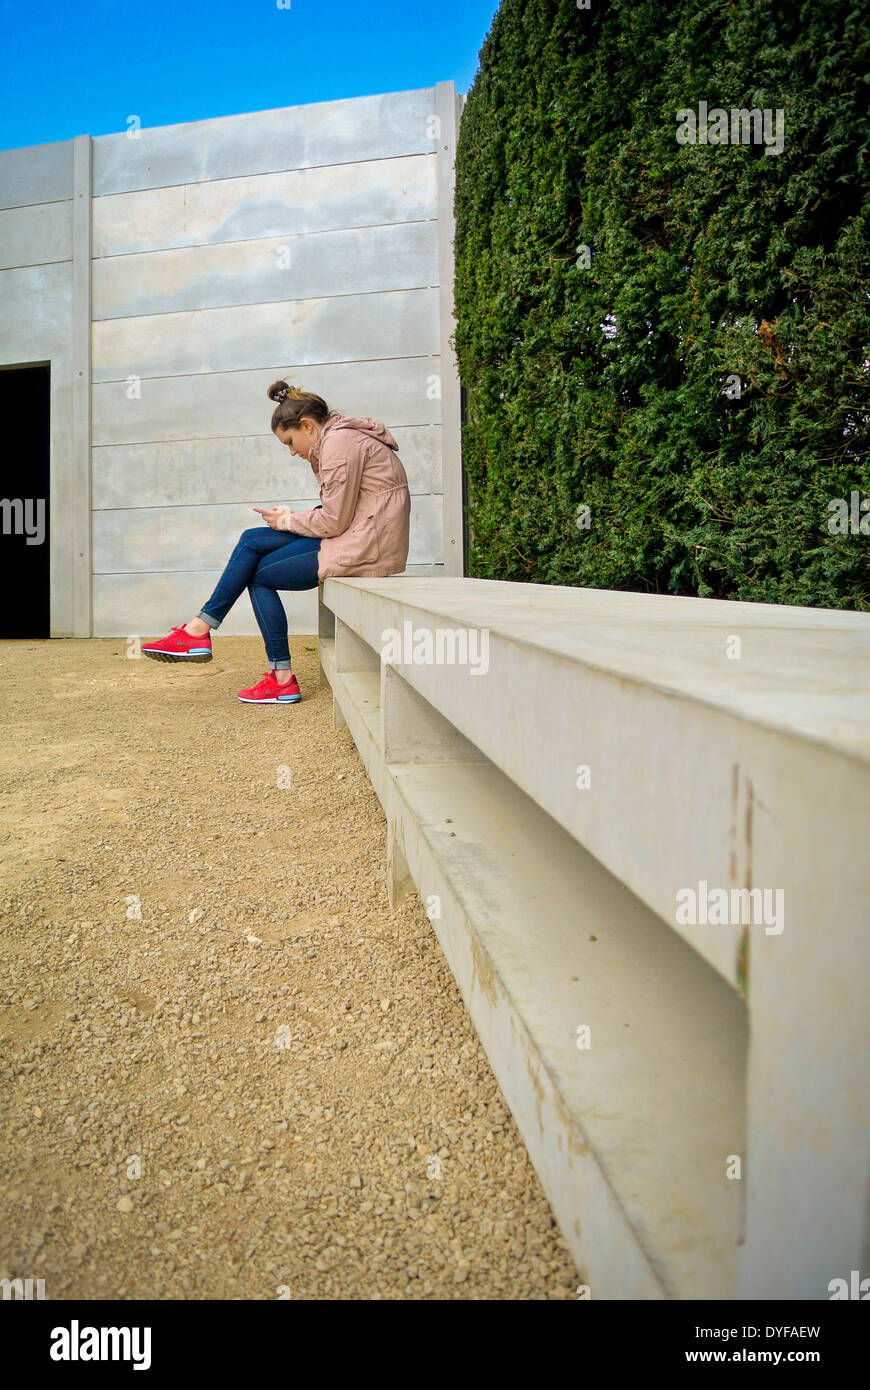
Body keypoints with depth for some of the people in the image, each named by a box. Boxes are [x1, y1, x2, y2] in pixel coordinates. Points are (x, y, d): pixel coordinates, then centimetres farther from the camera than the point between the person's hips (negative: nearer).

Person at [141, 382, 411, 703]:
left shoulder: (340, 441, -13)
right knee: (251, 541, 5)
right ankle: (200, 628, 4)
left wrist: (287, 520, 0)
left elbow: (334, 521, -17)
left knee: (260, 575, -3)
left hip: (366, 547, -10)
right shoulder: (342, 437, 20)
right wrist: (289, 518, 3)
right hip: (355, 536, 10)